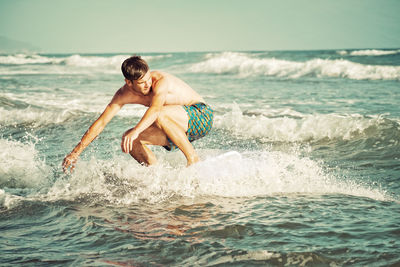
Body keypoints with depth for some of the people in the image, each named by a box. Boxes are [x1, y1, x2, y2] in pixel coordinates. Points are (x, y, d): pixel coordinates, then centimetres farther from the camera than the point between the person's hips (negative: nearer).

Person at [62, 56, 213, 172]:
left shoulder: (161, 80, -26)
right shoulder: (124, 94, -9)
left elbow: (156, 108, -45)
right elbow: (100, 123, -8)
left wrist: (136, 131, -59)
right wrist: (76, 152, -13)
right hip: (181, 129, 6)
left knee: (161, 115, -36)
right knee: (130, 140, -10)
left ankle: (193, 158, -24)